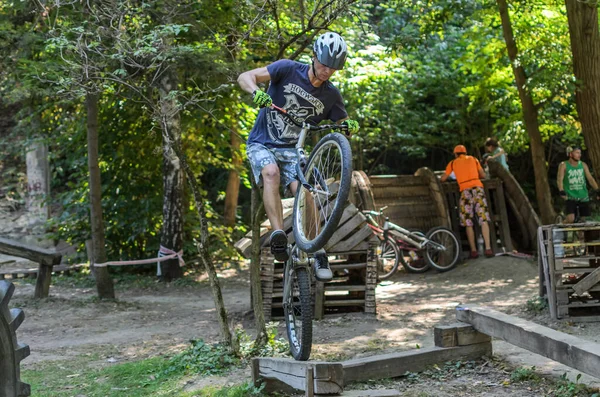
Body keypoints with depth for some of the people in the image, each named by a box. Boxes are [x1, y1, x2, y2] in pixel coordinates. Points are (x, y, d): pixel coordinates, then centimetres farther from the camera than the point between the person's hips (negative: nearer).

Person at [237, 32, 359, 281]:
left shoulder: (331, 96, 0)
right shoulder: (288, 69, -10)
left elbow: (343, 124, 11)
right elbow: (244, 77, -15)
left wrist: (350, 127, -14)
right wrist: (256, 92, -39)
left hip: (291, 149, 3)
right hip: (262, 144, -2)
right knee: (271, 172, -34)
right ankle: (278, 235, -41)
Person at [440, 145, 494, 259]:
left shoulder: (453, 163, 17)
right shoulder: (473, 159, 21)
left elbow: (443, 179, 15)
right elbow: (483, 175, 19)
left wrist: (443, 178, 38)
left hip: (465, 191, -1)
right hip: (478, 187, 1)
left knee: (468, 223, 3)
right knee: (483, 220, -3)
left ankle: (473, 250, -2)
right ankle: (488, 248, -12)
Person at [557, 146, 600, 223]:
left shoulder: (583, 165, 7)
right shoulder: (563, 165, -3)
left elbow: (590, 179, 4)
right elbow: (559, 179, -13)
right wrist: (561, 191, -30)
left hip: (583, 197, 4)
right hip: (571, 197, -4)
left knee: (584, 220, 2)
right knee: (570, 219, -20)